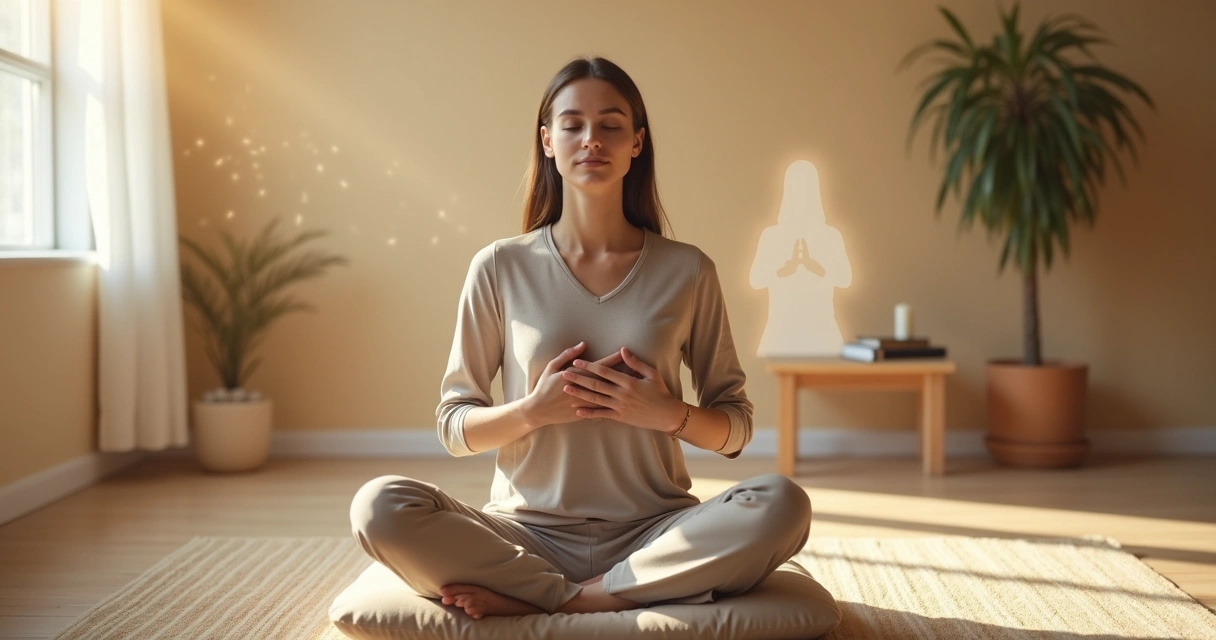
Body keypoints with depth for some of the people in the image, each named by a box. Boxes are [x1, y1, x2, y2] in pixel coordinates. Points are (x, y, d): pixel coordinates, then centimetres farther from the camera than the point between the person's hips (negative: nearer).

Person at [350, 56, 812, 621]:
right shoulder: (499, 268, 2)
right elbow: (454, 429, 6)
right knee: (379, 507, -27)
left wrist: (669, 414, -12)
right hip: (529, 535, -1)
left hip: (653, 534, 1)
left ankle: (538, 599, -21)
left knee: (781, 505, -29)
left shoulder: (687, 271, 3)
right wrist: (531, 410, -14)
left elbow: (735, 428, 9)